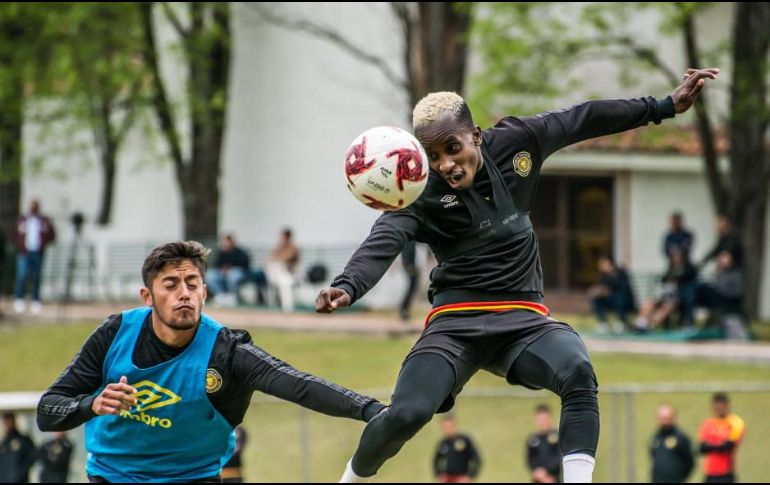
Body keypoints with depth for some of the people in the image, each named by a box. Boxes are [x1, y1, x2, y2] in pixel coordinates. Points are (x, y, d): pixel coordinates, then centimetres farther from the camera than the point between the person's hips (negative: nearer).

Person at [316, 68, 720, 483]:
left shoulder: (513, 144, -1)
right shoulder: (420, 194, -12)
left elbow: (583, 120, 9)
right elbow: (381, 244, -29)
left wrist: (665, 107, 13)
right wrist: (347, 287, -50)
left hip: (524, 321, 3)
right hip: (456, 323, -2)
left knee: (578, 372, -30)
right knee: (404, 416, -22)